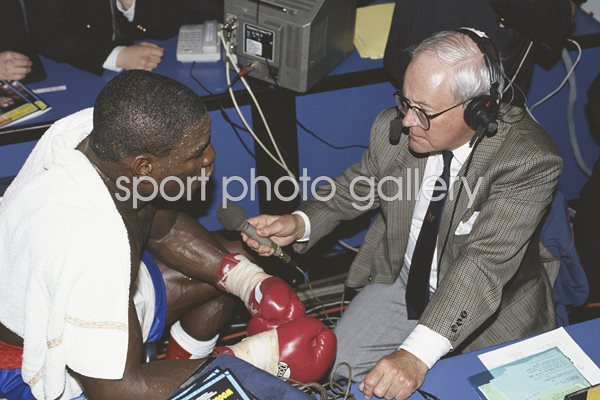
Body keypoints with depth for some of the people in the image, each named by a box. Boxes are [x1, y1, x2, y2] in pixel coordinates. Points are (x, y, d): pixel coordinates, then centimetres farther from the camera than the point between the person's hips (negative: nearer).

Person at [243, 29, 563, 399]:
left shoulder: (530, 160, -29)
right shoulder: (394, 127, -16)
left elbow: (484, 264, -38)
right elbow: (358, 185, 4)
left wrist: (417, 354, -48)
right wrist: (300, 224, -16)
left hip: (490, 310, -3)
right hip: (400, 282, 3)